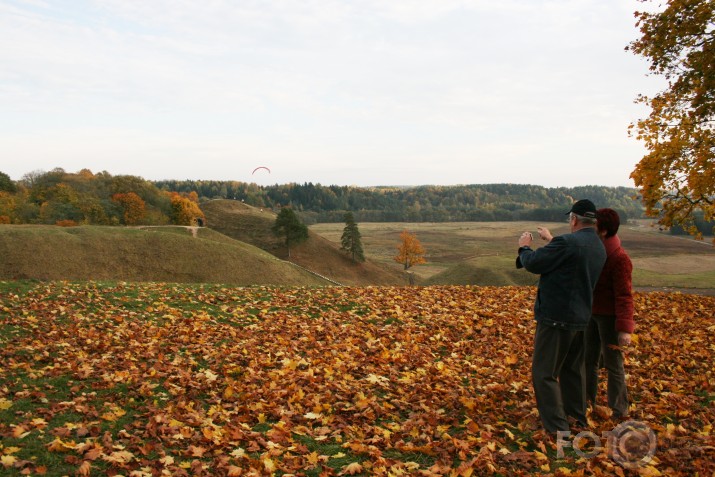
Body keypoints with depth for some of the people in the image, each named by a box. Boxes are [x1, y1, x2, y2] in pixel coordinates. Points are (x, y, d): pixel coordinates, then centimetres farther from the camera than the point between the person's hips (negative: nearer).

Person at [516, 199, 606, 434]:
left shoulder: (567, 242, -22)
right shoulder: (599, 247, 7)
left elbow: (533, 263, -14)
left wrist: (524, 247, 6)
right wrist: (551, 241, 31)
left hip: (556, 317, -9)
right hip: (580, 318, 9)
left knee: (544, 373, 0)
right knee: (573, 370, 22)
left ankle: (558, 428, 3)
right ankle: (577, 417, 34)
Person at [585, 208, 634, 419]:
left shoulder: (619, 258, -20)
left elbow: (624, 296, -21)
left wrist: (625, 329, -23)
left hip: (610, 317, -8)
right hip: (592, 314, 8)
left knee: (613, 364, 4)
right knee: (588, 359, 17)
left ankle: (618, 411, 20)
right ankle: (587, 402, 33)